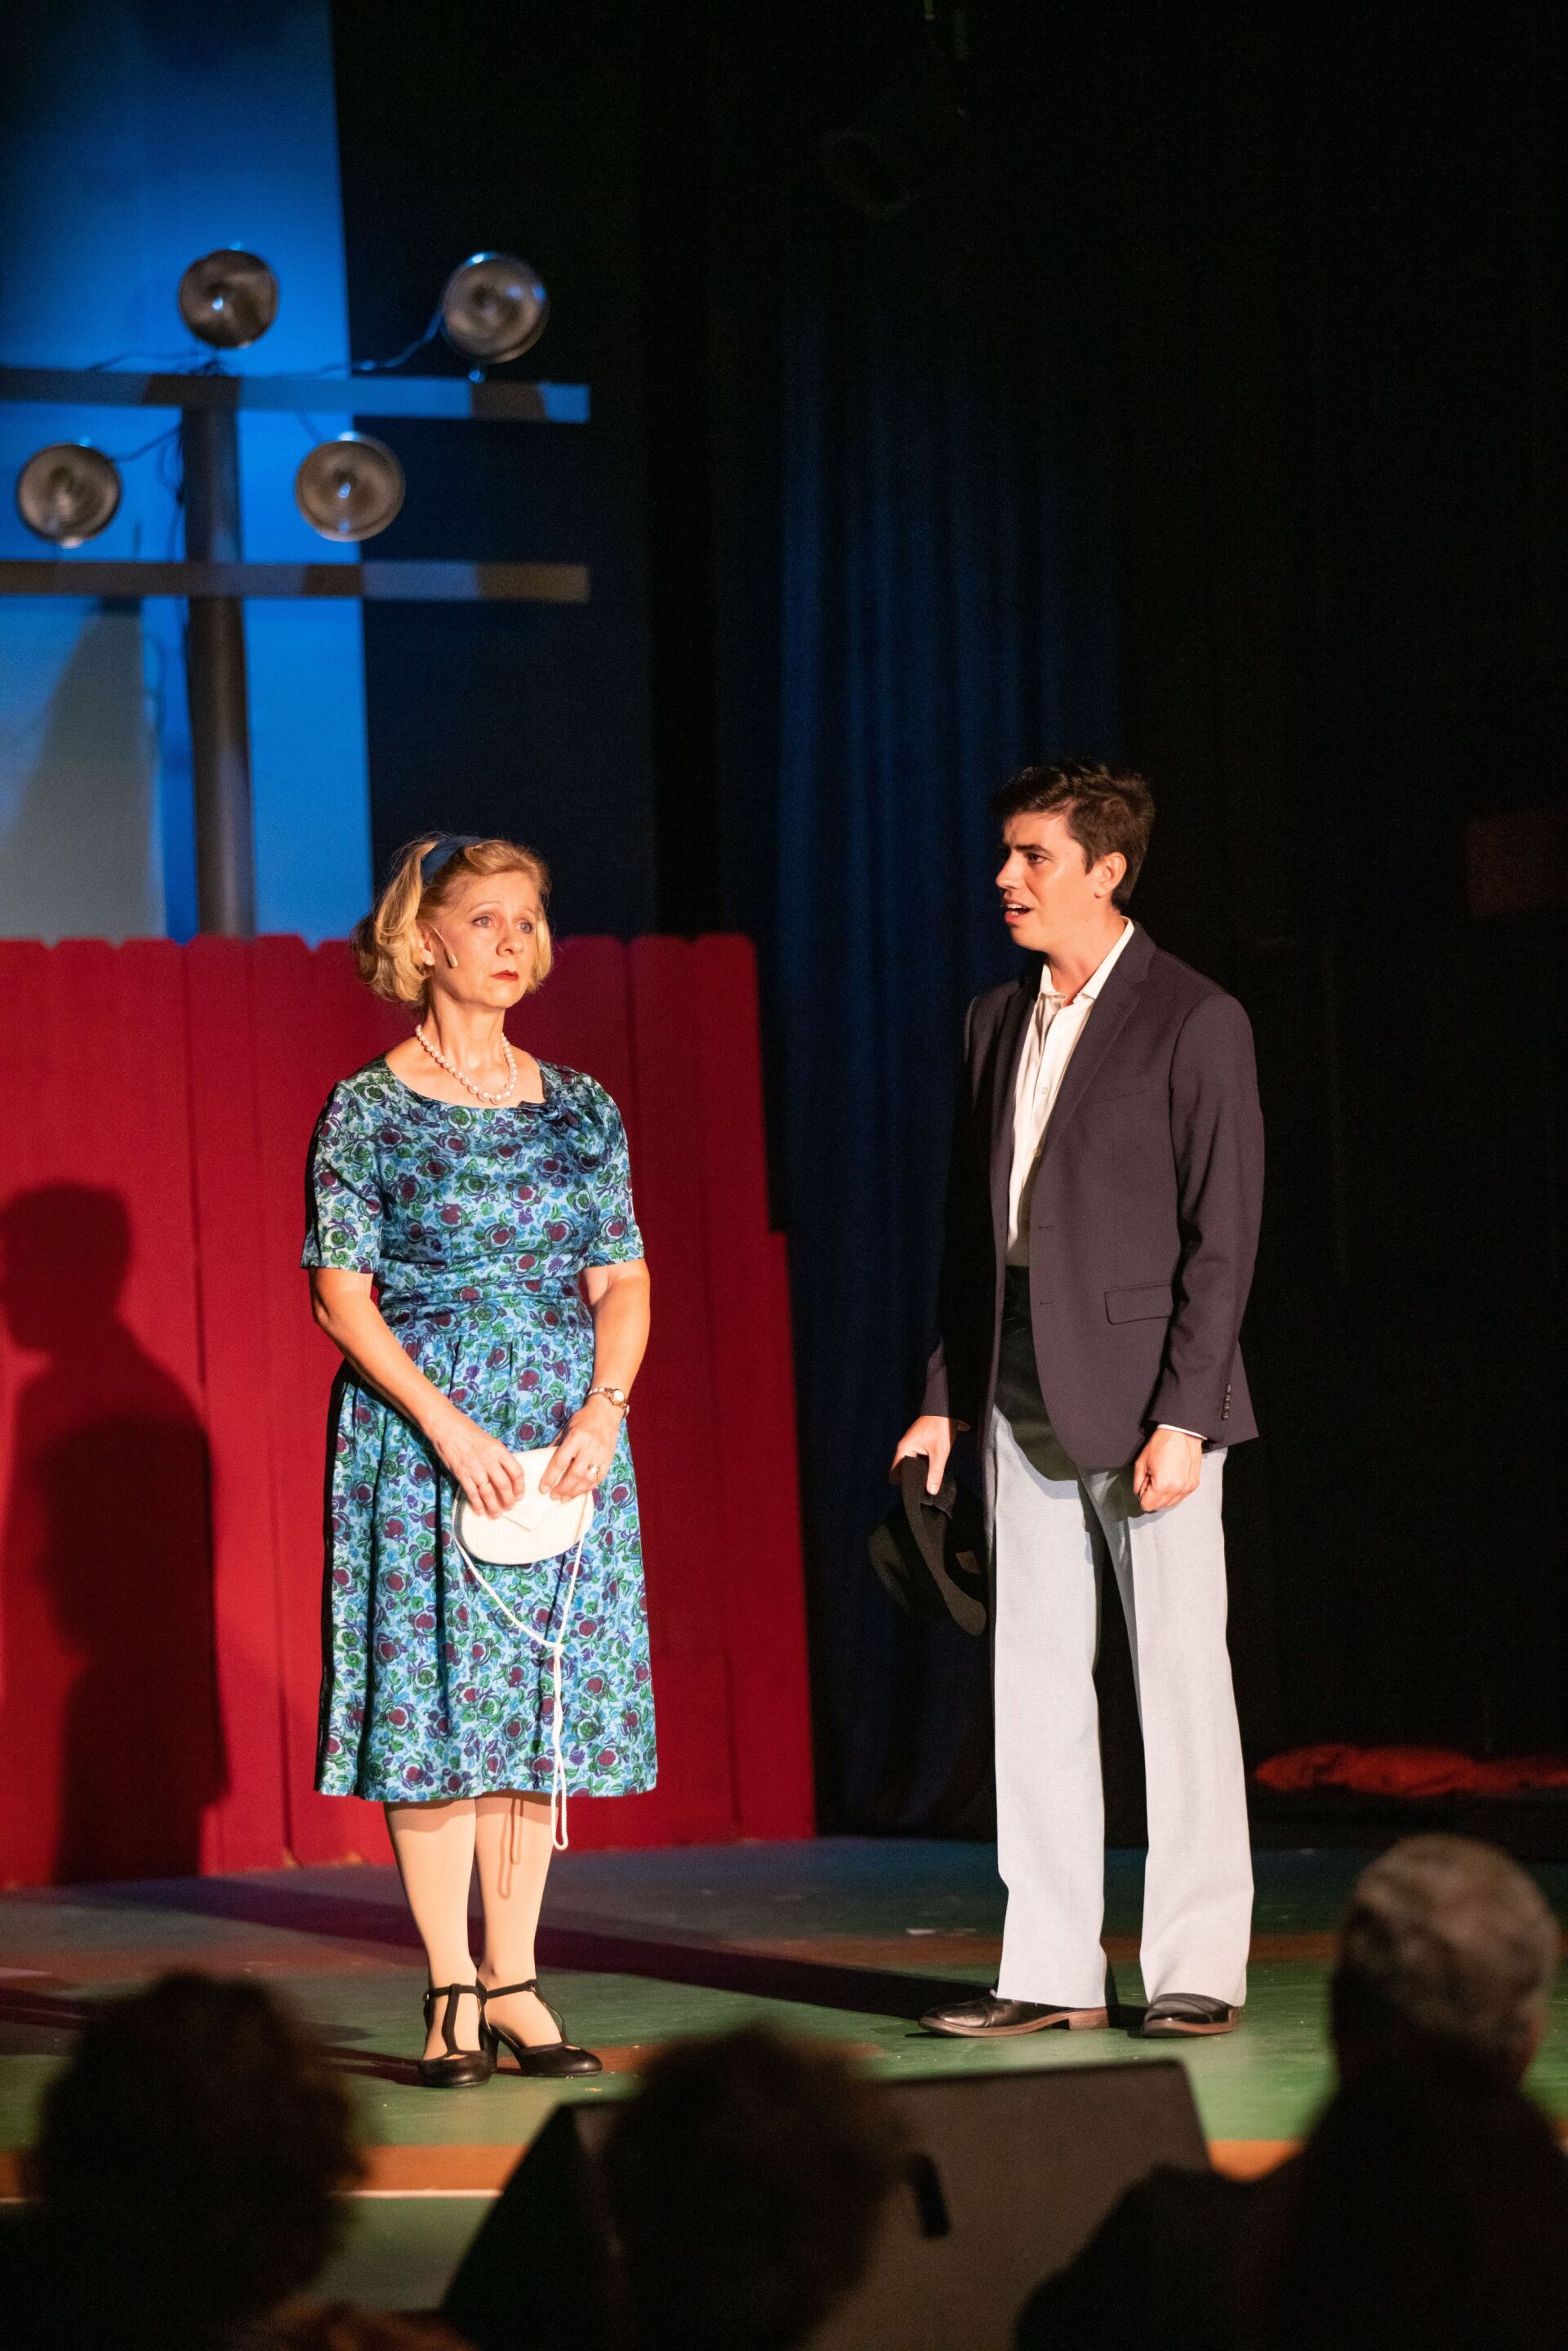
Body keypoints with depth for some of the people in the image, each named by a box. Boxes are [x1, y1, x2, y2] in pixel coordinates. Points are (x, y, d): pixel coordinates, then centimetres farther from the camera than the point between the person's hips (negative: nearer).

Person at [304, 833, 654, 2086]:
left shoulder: (579, 1108, 10)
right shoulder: (368, 1110, -1)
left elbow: (624, 1280, 9)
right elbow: (343, 1292, -5)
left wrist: (604, 1410, -8)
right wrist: (450, 1426, -15)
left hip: (566, 1431, 4)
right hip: (418, 1428, -4)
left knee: (545, 1694, 2)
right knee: (434, 1696, -6)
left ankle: (515, 1985, 8)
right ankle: (454, 1996, -2)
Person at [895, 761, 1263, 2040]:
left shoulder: (1195, 1021, -6)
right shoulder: (996, 1022, 13)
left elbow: (1223, 1234, -10)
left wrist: (1182, 1416, -16)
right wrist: (947, 1397, 10)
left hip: (1148, 1400, -6)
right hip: (1023, 1400, 6)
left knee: (1181, 1676, -2)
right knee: (1036, 1679, 6)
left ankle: (1197, 1968, 3)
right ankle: (1052, 1970, 10)